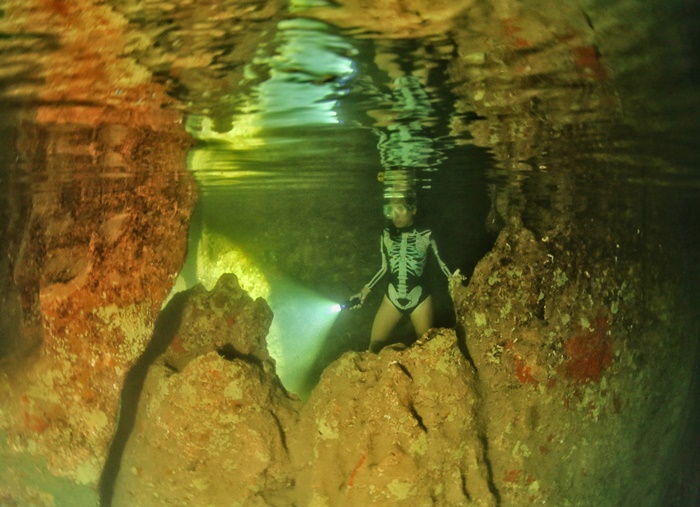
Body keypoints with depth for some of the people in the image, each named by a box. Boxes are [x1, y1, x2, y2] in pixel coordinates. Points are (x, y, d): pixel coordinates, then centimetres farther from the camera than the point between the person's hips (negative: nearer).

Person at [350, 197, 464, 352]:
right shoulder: (387, 234, -3)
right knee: (375, 344, 8)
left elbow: (440, 262, 1)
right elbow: (384, 267, 7)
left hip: (419, 298, -2)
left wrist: (451, 277, -18)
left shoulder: (425, 235, -11)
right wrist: (366, 290, 4)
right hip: (392, 298, 3)